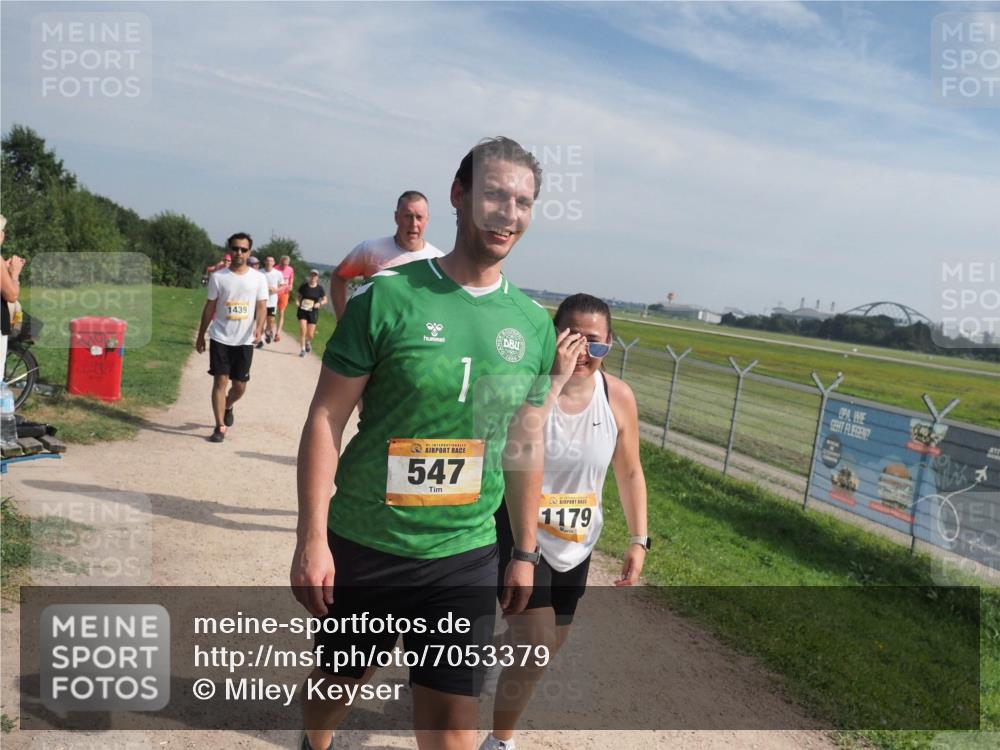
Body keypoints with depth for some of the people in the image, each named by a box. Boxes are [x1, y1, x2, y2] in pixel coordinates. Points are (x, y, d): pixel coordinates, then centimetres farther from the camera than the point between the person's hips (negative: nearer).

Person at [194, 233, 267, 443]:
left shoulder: (258, 278, 0)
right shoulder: (218, 277, 0)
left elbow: (261, 307, -4)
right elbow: (209, 308, 6)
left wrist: (259, 327, -24)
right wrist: (200, 336, 9)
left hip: (244, 341, 1)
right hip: (220, 338, -1)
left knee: (240, 386, 8)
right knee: (221, 380, -6)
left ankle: (227, 407, 41)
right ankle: (220, 427, 1)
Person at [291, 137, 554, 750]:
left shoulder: (534, 325, 0)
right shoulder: (389, 296, -12)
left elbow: (526, 444, 8)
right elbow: (327, 418, -10)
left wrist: (525, 551, 10)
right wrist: (312, 538, -12)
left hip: (465, 556, 2)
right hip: (362, 546, -1)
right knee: (337, 680, 21)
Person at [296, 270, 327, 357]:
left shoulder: (319, 289, -2)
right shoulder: (304, 286, 0)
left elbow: (325, 300, 6)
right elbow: (299, 296, 12)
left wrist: (319, 303, -13)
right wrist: (297, 302, -8)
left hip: (313, 312, 0)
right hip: (302, 310, 0)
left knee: (310, 334, 1)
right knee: (302, 330, -12)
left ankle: (308, 342, 37)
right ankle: (302, 349, 2)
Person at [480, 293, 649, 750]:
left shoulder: (618, 397, -8)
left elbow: (629, 473, 4)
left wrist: (639, 540, 3)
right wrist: (556, 380, -38)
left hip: (575, 541, 5)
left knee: (552, 641, 19)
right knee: (538, 645, -12)